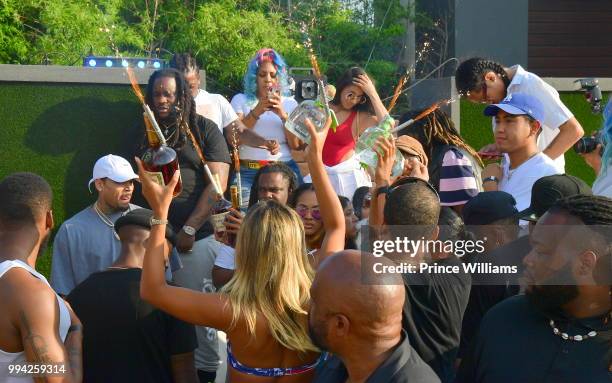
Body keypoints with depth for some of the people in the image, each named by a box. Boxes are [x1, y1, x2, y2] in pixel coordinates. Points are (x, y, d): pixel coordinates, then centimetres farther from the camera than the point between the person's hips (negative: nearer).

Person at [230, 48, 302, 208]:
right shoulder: (241, 100, 10)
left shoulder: (289, 103, 14)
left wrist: (283, 114, -10)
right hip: (248, 172, -1)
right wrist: (256, 112, -14)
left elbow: (296, 145, 3)